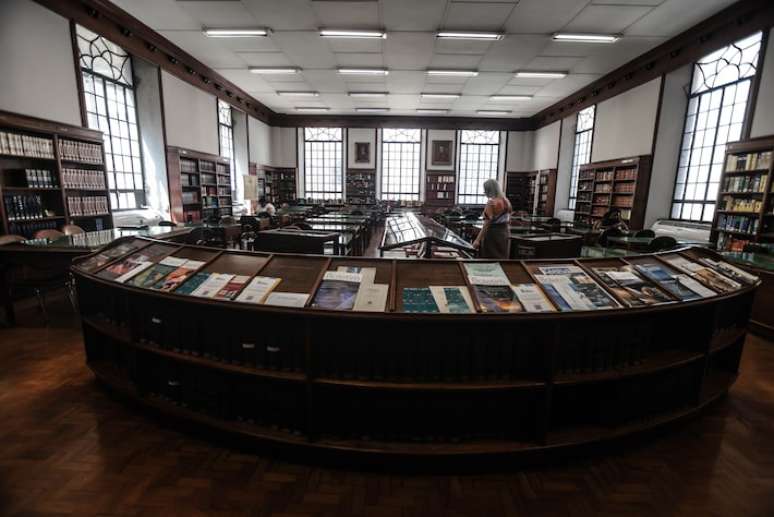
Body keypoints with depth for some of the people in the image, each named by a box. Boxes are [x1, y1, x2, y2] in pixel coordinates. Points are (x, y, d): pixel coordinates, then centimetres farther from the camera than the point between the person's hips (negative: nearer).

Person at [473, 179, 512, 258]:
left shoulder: (491, 202, -15)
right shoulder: (506, 201, 9)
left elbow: (487, 223, -20)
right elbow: (508, 221, 14)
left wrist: (477, 240, -21)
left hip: (492, 235, -8)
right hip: (505, 234, 8)